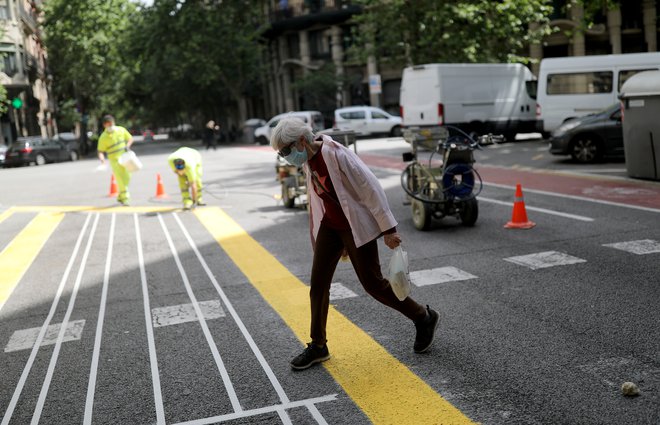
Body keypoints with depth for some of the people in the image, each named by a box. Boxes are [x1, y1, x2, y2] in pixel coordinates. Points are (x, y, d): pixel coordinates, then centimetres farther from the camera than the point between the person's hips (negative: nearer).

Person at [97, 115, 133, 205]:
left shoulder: (121, 130, 0)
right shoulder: (103, 137, -10)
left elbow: (130, 138, 12)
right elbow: (100, 151, -9)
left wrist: (127, 146, -7)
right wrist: (102, 157, -29)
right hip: (114, 160, -4)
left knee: (127, 178, 7)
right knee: (120, 179, -11)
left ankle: (120, 196, 26)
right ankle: (124, 198, -1)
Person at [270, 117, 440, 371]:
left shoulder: (337, 155, -23)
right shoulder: (308, 161, 3)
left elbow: (371, 189, -21)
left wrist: (388, 229, -20)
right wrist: (328, 238, 20)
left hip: (356, 226, -7)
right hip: (330, 225, 8)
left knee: (372, 283, 0)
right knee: (318, 284, 5)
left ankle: (424, 319, 20)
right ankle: (318, 346, 18)